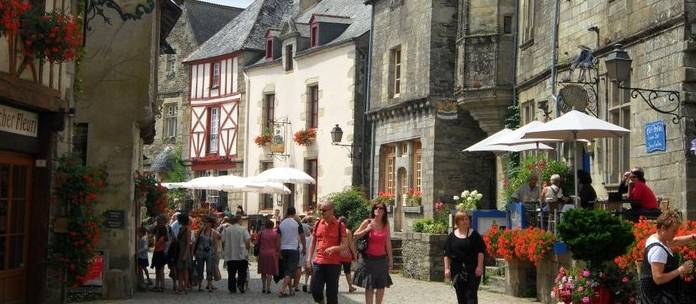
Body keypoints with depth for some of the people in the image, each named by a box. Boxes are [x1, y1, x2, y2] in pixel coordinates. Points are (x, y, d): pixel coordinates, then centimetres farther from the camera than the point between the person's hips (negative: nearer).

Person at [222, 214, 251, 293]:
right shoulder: (243, 229, -5)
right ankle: (240, 284, -12)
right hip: (241, 255, -2)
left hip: (229, 256, 2)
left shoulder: (226, 230, 3)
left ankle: (232, 288, 7)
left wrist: (225, 252, 18)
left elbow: (223, 242, 6)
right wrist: (247, 250, 9)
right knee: (242, 272, 7)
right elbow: (247, 242, -7)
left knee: (231, 273, 8)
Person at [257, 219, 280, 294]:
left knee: (263, 272, 14)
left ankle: (263, 287, 17)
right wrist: (278, 253, 6)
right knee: (270, 272, 2)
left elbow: (257, 244, 6)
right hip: (272, 254, -2)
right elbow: (278, 245, -3)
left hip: (262, 253, 2)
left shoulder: (261, 233, 3)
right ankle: (268, 288, -3)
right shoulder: (276, 233, -1)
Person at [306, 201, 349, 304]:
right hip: (318, 262, 3)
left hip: (334, 263, -3)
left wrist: (334, 248, -23)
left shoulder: (340, 225, -2)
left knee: (332, 292, 1)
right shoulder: (318, 224, 8)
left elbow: (345, 245, -5)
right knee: (314, 288, -3)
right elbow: (313, 243, 15)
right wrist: (309, 258, 6)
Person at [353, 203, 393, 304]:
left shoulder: (386, 224, 4)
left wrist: (390, 258, 5)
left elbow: (388, 242, 6)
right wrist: (367, 229, -15)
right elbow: (355, 236, 1)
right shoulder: (367, 222, -3)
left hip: (381, 259, 3)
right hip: (368, 259, -3)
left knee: (381, 286, 6)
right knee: (369, 286, 0)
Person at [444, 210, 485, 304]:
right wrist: (447, 268, -1)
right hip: (457, 270, 3)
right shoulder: (452, 236, 6)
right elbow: (447, 254, 6)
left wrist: (479, 266, -10)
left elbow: (480, 252, -2)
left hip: (472, 270, -3)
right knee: (460, 295, 8)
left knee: (471, 294, -8)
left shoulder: (474, 235, 1)